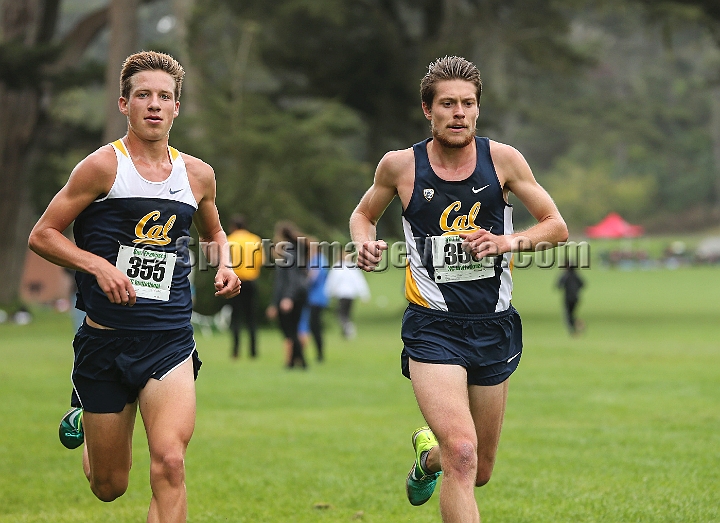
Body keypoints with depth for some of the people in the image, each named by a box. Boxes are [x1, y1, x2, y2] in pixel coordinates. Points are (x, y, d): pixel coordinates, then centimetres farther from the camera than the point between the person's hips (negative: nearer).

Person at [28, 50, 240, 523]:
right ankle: (82, 418, 44)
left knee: (169, 460, -21)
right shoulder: (103, 166, -6)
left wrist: (224, 266, 7)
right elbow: (42, 235, -4)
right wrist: (99, 265, -18)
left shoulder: (198, 175, 8)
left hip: (170, 340, 2)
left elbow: (213, 232, 29)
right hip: (105, 338, -2)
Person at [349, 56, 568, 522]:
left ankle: (428, 456, 51)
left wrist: (509, 241, -15)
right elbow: (364, 214, 16)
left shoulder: (503, 159, -1)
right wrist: (365, 243, -6)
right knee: (462, 455, -24)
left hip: (495, 327, 3)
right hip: (434, 327, -3)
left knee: (479, 473, 15)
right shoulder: (401, 165, -3)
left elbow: (557, 226, 4)